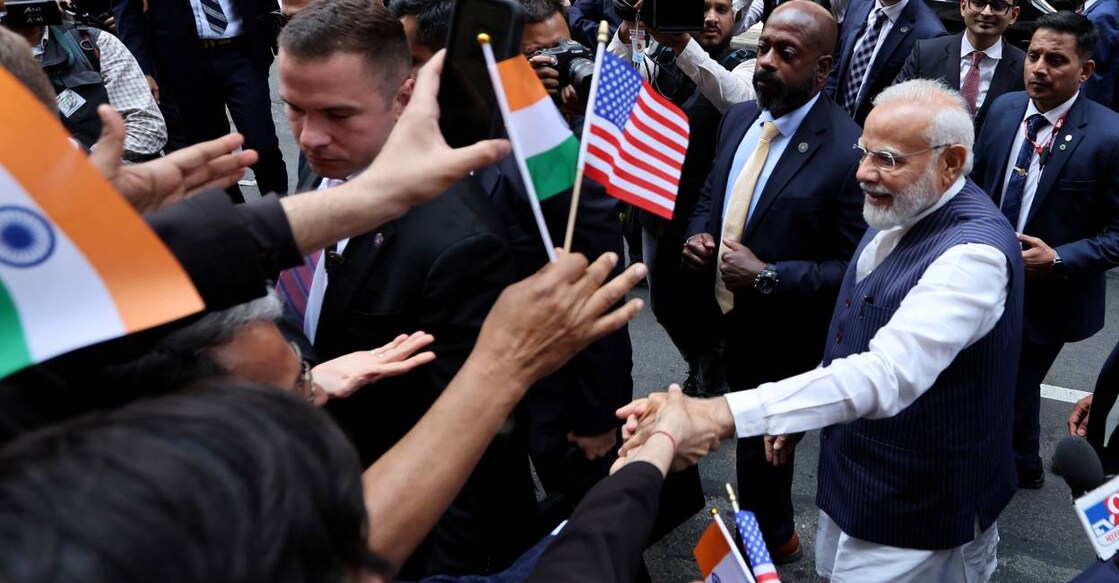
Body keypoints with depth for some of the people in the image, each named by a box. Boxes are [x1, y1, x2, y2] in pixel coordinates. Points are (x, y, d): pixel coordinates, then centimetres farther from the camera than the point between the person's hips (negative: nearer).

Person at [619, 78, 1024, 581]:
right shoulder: (900, 208, 0)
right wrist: (801, 414, 13)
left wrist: (724, 415, -51)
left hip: (916, 520, -8)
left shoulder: (974, 252, -29)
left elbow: (887, 374, -43)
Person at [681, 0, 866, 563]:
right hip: (723, 315, 7)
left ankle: (765, 541, 43)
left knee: (761, 443, 14)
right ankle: (771, 529, 54)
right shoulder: (739, 117, -1)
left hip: (782, 337, -7)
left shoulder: (849, 152, -24)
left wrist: (767, 278, -26)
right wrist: (698, 235, -7)